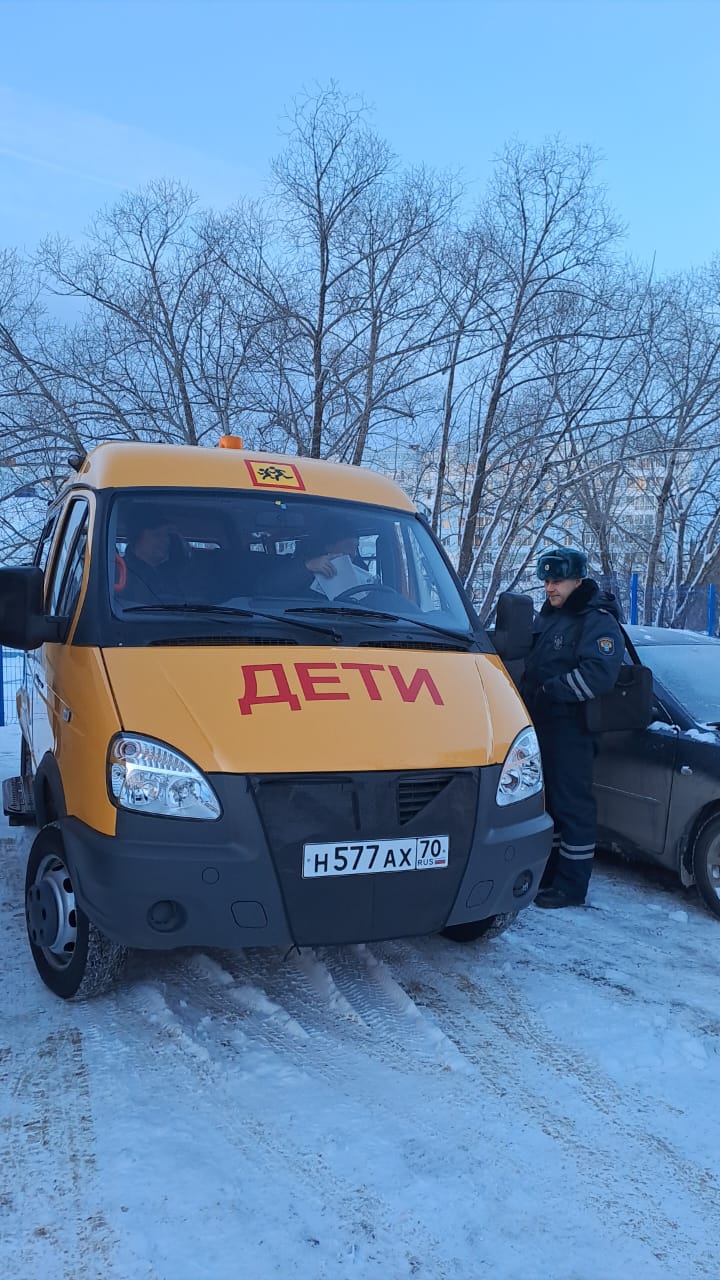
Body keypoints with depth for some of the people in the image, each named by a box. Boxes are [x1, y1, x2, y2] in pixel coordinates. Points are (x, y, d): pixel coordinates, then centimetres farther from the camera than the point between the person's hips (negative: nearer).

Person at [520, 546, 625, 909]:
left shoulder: (598, 622, -11)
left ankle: (572, 886, 4)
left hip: (570, 730, -9)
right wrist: (527, 695, 10)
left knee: (572, 805, -3)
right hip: (538, 725, 9)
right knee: (544, 800, 16)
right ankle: (549, 871, 29)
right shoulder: (548, 616, 17)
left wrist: (549, 692, -21)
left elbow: (599, 674, -25)